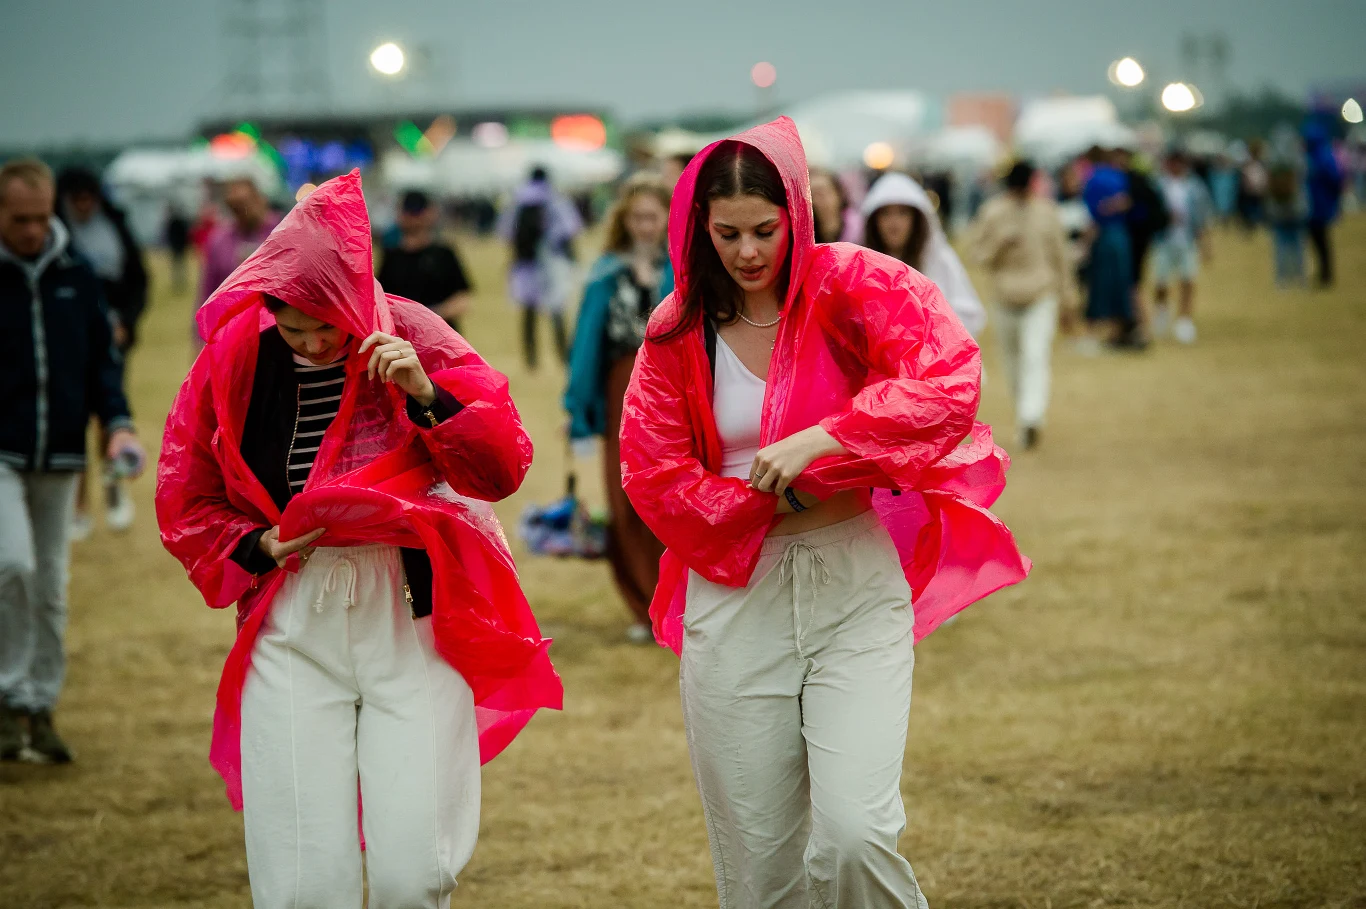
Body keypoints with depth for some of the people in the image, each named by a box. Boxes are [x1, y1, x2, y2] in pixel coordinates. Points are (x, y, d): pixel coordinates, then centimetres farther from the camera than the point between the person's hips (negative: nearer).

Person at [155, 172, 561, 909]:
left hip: (411, 620, -1)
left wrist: (427, 396, -18)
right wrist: (256, 548, -5)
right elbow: (187, 508, 13)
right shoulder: (235, 362, 3)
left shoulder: (412, 339, -1)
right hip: (292, 630, 1)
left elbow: (505, 467, -4)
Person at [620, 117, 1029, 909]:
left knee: (855, 835, -19)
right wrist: (779, 497, -7)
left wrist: (819, 443, -24)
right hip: (736, 597, 3)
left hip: (856, 586, -2)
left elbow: (949, 382, -18)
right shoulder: (680, 331, 4)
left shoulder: (855, 287, -4)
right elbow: (655, 479, 4)